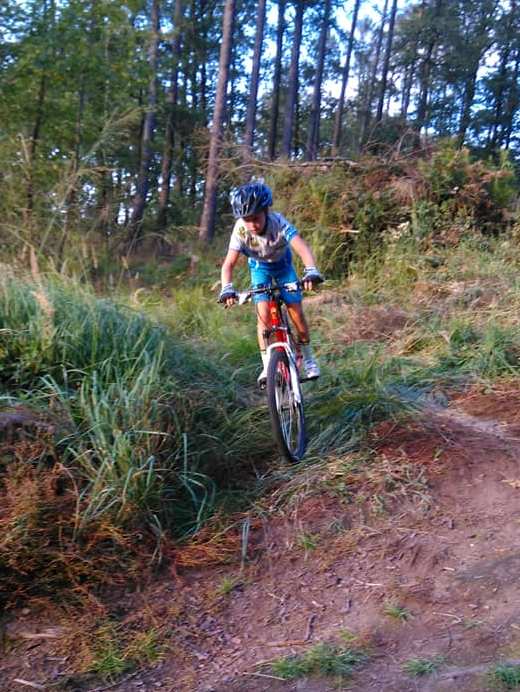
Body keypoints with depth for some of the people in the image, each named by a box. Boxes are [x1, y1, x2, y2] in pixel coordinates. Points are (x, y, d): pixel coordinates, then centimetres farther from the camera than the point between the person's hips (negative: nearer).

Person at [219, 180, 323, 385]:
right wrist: (227, 289, -50)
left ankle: (308, 358, 15)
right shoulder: (240, 230, -31)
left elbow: (302, 247, -49)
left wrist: (311, 271, -66)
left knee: (296, 312, -7)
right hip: (259, 267, 1)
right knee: (263, 314, -16)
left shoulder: (278, 223, -36)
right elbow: (228, 264, -33)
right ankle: (267, 365, -5)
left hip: (283, 264, -1)